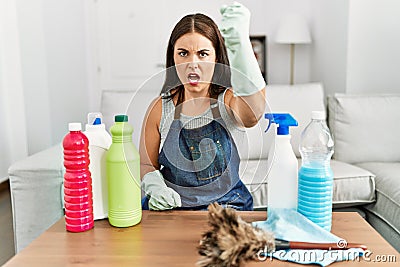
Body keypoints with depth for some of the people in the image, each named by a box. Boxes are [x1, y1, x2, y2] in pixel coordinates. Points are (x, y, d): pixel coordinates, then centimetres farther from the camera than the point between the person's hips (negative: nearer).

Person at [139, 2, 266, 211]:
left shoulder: (229, 101, -7)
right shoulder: (160, 109, 1)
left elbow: (254, 111, -33)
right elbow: (146, 164, 9)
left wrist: (240, 43, -46)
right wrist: (155, 187, -14)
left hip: (226, 205, -1)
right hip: (170, 208, 2)